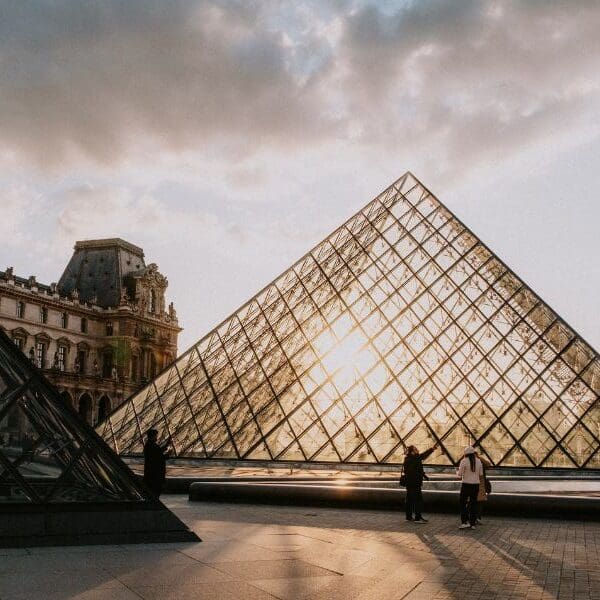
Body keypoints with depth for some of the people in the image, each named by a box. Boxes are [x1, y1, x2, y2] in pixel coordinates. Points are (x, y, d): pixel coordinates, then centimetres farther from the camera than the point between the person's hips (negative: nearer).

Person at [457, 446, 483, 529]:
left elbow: (460, 474, -8)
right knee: (473, 504, 9)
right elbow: (481, 474, 9)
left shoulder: (464, 461, -10)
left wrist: (457, 471, 14)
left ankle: (465, 522, -4)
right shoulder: (478, 461, 5)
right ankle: (472, 524, 9)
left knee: (463, 504, 4)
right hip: (476, 484, 4)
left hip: (466, 484, -4)